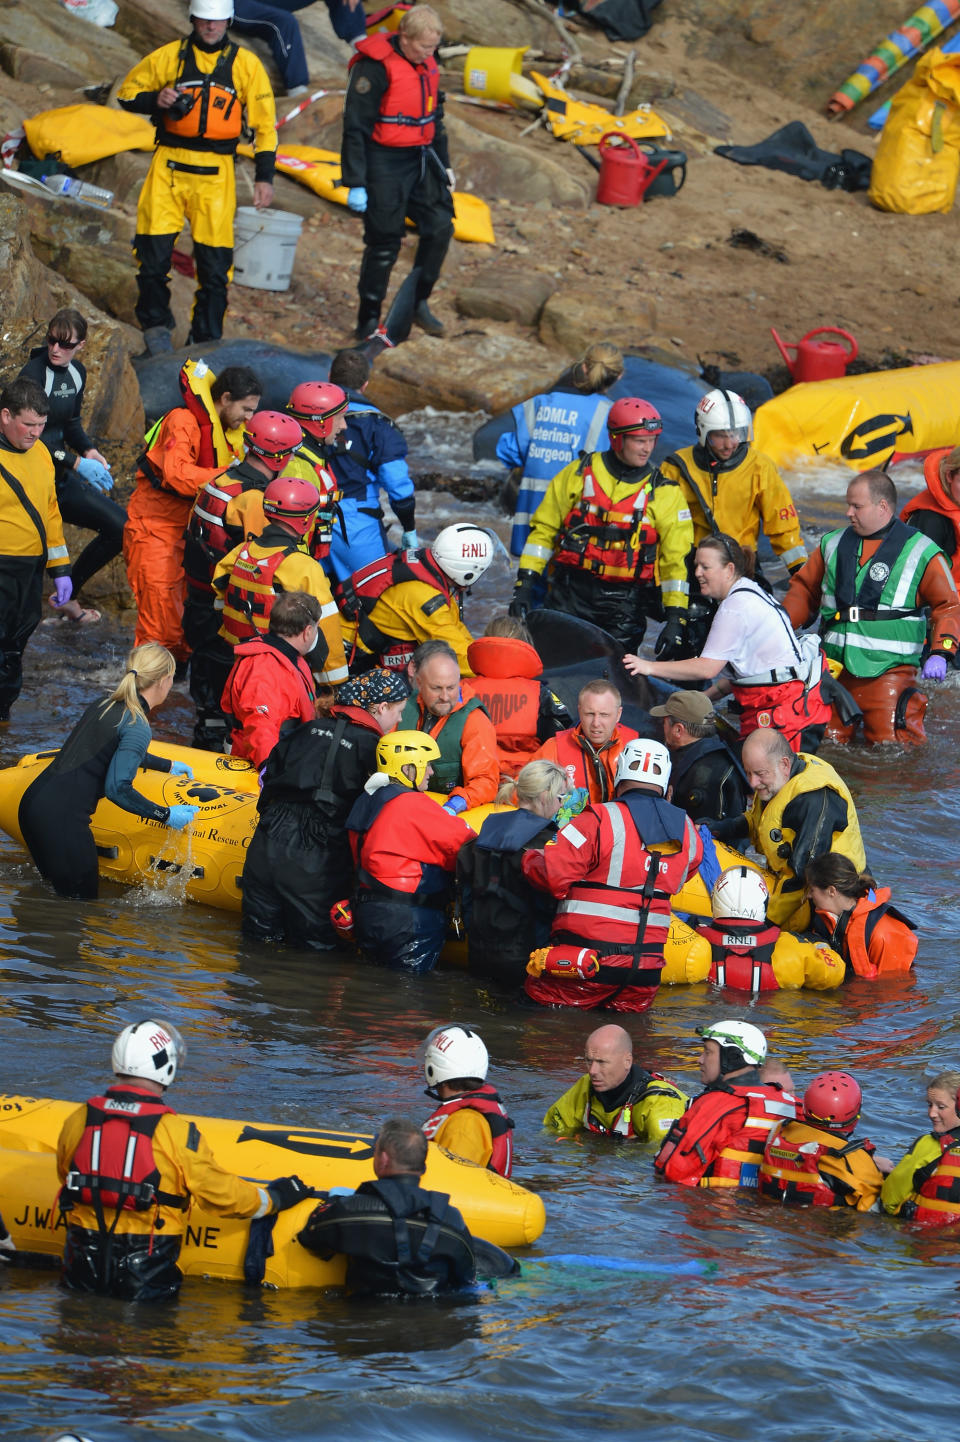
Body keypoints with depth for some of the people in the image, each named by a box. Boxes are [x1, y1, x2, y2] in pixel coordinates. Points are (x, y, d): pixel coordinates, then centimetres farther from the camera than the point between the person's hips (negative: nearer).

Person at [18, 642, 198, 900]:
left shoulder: (104, 705, 14)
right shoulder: (137, 727, -14)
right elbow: (117, 788, -20)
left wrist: (167, 765, 48)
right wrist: (166, 816, -10)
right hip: (62, 819, -9)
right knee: (81, 899, 4)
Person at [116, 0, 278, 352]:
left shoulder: (246, 64, 6)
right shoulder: (169, 56, 5)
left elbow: (264, 122, 9)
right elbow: (127, 93, 13)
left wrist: (264, 176, 2)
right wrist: (155, 100, -9)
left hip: (216, 172, 0)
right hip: (169, 166, 0)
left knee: (214, 260, -1)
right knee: (154, 249, -6)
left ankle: (206, 339, 10)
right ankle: (155, 324, 12)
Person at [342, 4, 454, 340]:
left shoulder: (427, 65, 8)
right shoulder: (375, 67, -18)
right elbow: (355, 127, -17)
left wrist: (444, 164, 22)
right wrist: (355, 183, -18)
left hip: (421, 161, 7)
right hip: (384, 164, -7)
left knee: (440, 226, 2)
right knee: (384, 243, -2)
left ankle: (418, 302, 19)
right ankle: (368, 322, 9)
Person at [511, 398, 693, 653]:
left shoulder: (663, 493, 2)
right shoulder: (578, 474, 4)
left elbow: (677, 559, 2)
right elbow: (543, 529, 9)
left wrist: (676, 618, -5)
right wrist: (524, 584, 2)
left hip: (624, 602, -1)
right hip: (571, 593, 1)